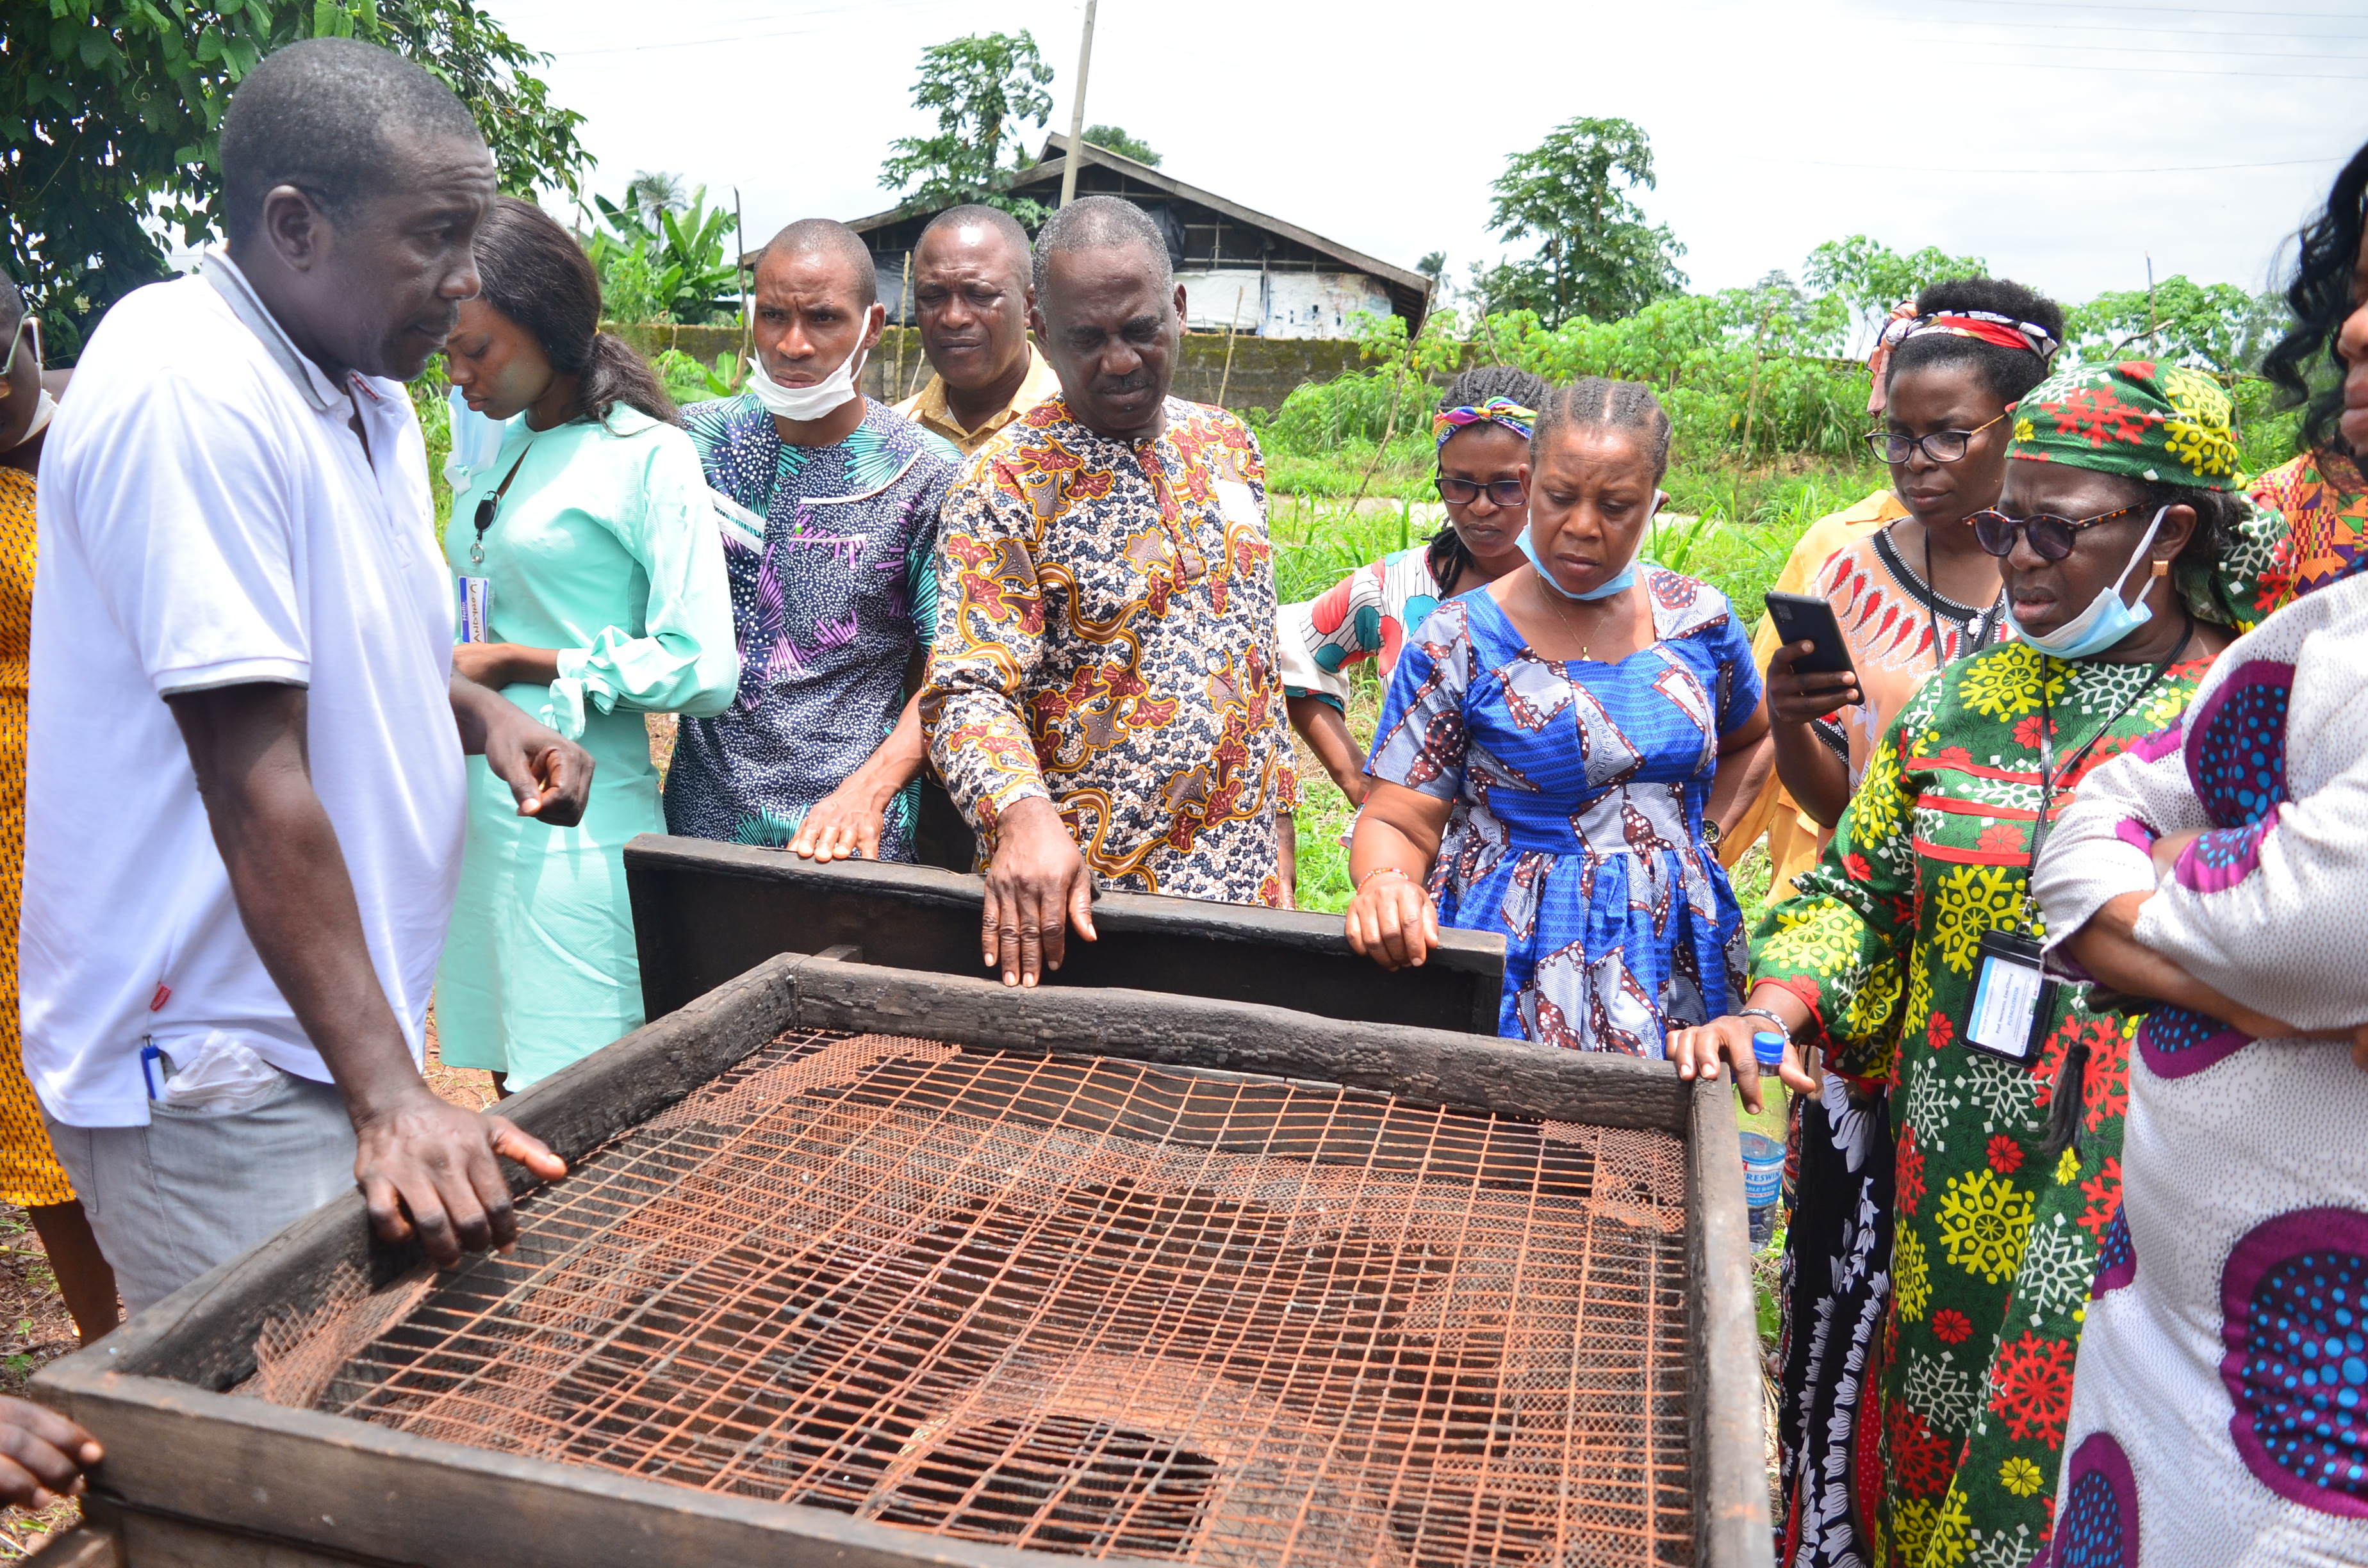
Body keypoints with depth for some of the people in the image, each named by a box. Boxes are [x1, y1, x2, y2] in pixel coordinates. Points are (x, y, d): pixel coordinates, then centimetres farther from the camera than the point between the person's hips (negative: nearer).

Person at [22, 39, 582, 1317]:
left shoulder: (368, 397, 11)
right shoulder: (185, 393, -20)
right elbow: (256, 779, -24)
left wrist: (480, 714, 2)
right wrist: (389, 1094, -25)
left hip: (332, 1024, 9)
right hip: (211, 1075, -9)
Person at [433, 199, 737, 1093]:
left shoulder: (647, 453, -8)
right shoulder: (502, 449, 15)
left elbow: (704, 673, -15)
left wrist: (510, 665, -11)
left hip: (576, 820, -7)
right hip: (478, 809, 7)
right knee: (508, 1087, 11)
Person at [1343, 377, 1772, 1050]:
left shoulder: (1700, 620, 4)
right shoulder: (1458, 641, -7)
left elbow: (1751, 742, 24)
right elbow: (1397, 823, -9)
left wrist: (1704, 829, 7)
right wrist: (1385, 887, -30)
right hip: (1518, 968, -3)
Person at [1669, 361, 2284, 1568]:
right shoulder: (1965, 699, 7)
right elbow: (1858, 889, 8)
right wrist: (1781, 1004, -8)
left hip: (2141, 1210, -3)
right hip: (1948, 1191, 3)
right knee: (1907, 1449, 14)